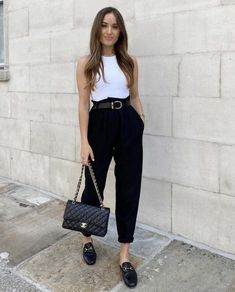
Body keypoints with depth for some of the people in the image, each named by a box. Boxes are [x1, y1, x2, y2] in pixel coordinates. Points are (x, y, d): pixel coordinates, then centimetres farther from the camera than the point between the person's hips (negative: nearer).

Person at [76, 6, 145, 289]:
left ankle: (124, 255, 17)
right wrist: (84, 141, -8)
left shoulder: (130, 61, 9)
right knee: (94, 184, 9)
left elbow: (135, 97, 13)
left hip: (128, 124, 3)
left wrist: (142, 126, 10)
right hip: (100, 124, -2)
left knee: (129, 188, 3)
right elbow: (83, 104, -3)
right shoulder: (86, 62, 1)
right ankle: (87, 239, 37)